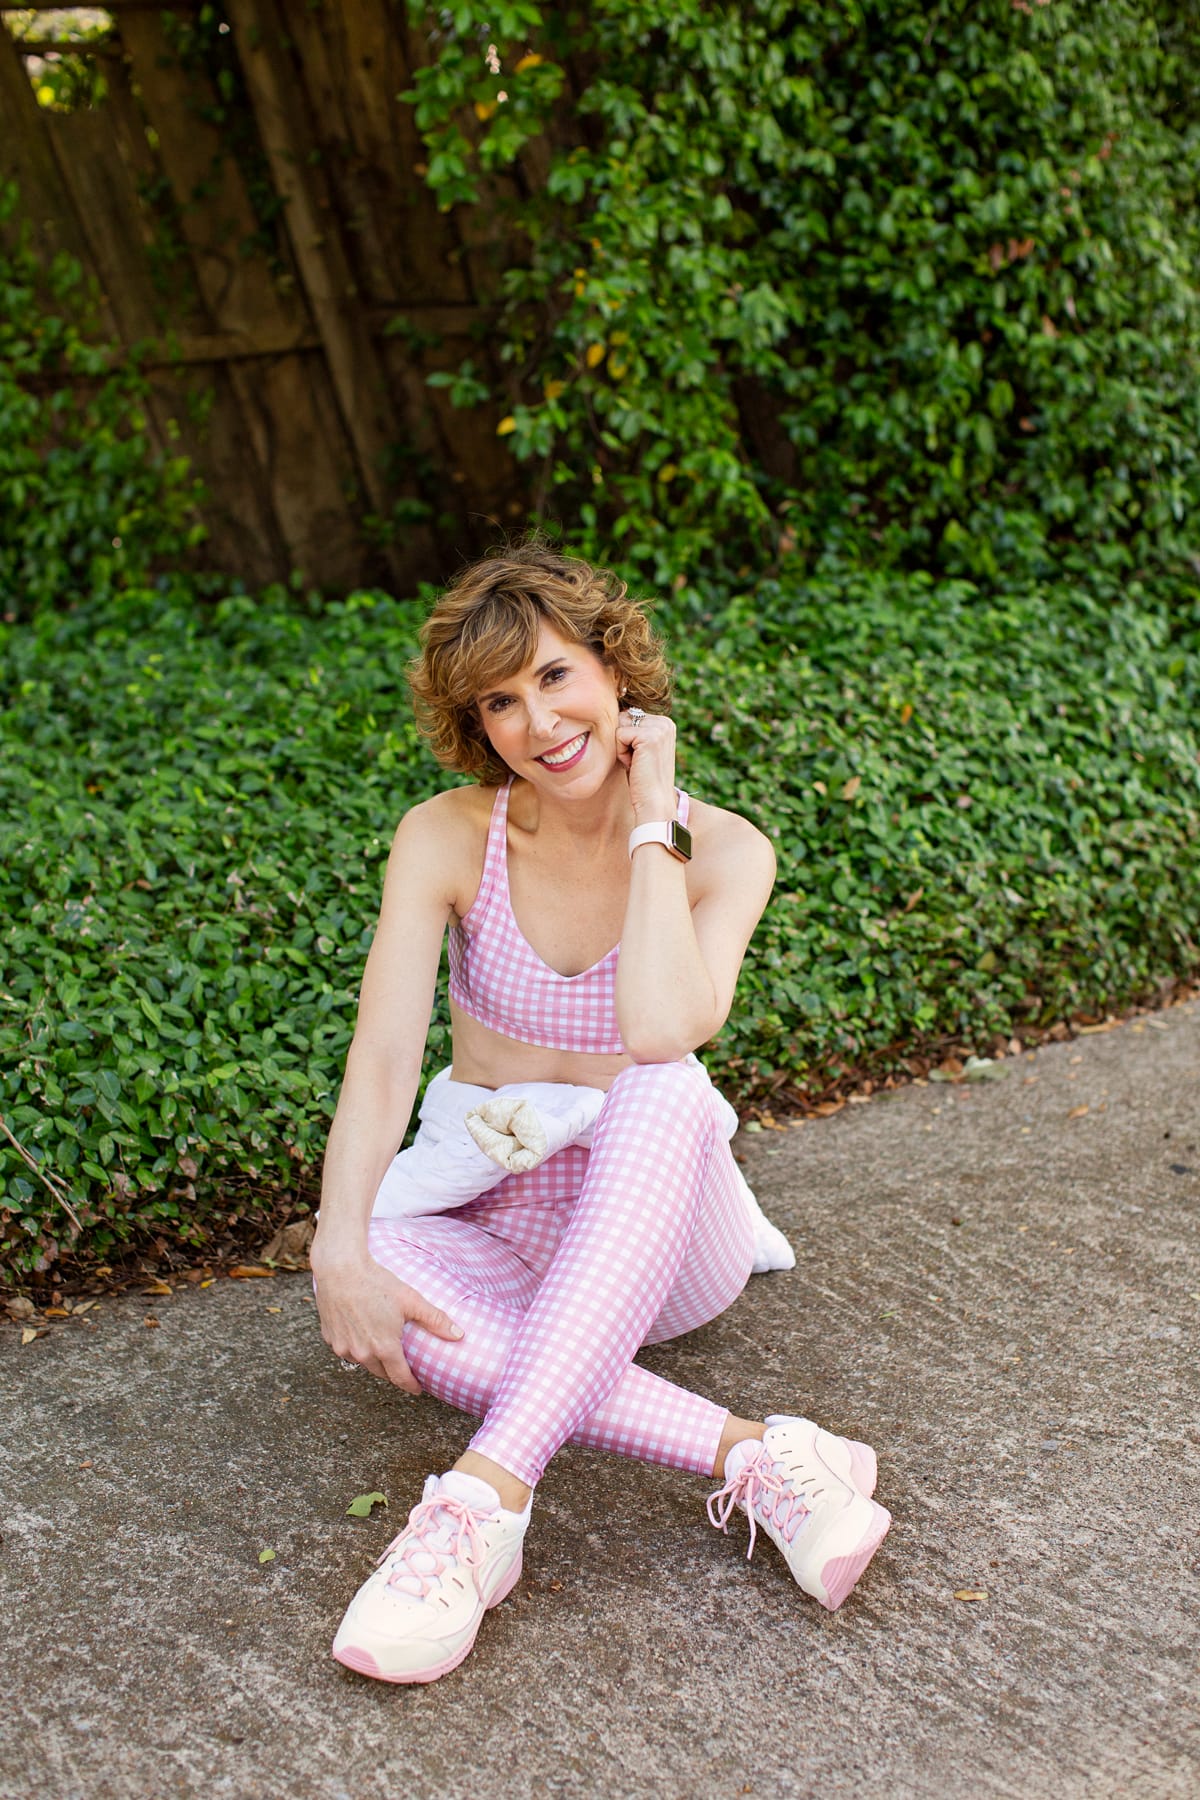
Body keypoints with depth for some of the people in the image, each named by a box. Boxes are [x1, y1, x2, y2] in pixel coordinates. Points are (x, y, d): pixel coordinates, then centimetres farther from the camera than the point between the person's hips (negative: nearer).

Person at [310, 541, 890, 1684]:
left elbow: (661, 1032, -30)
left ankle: (485, 1499, -45)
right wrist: (341, 1250, -34)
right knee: (375, 1267, -34)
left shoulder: (722, 850, -11)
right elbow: (383, 1058, -19)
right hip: (490, 1224, 2)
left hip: (656, 1233, -1)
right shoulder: (447, 839, -8)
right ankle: (750, 1454, -36)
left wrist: (652, 822, -22)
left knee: (666, 1090, -37)